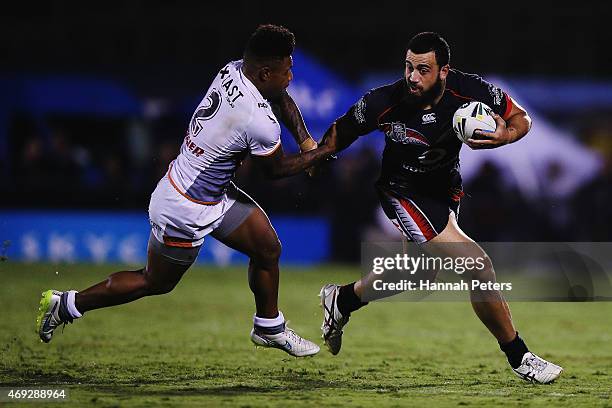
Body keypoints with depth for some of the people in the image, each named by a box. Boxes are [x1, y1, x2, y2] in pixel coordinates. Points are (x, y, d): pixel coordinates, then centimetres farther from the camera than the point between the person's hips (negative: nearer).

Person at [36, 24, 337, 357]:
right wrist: (322, 152, -1)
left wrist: (305, 140, 5)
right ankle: (66, 305, 25)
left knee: (267, 248, 15)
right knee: (156, 283, 12)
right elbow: (276, 170, -11)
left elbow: (281, 98, 14)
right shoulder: (259, 122, -32)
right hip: (185, 212, -9)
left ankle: (269, 328, 36)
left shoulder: (232, 71, -8)